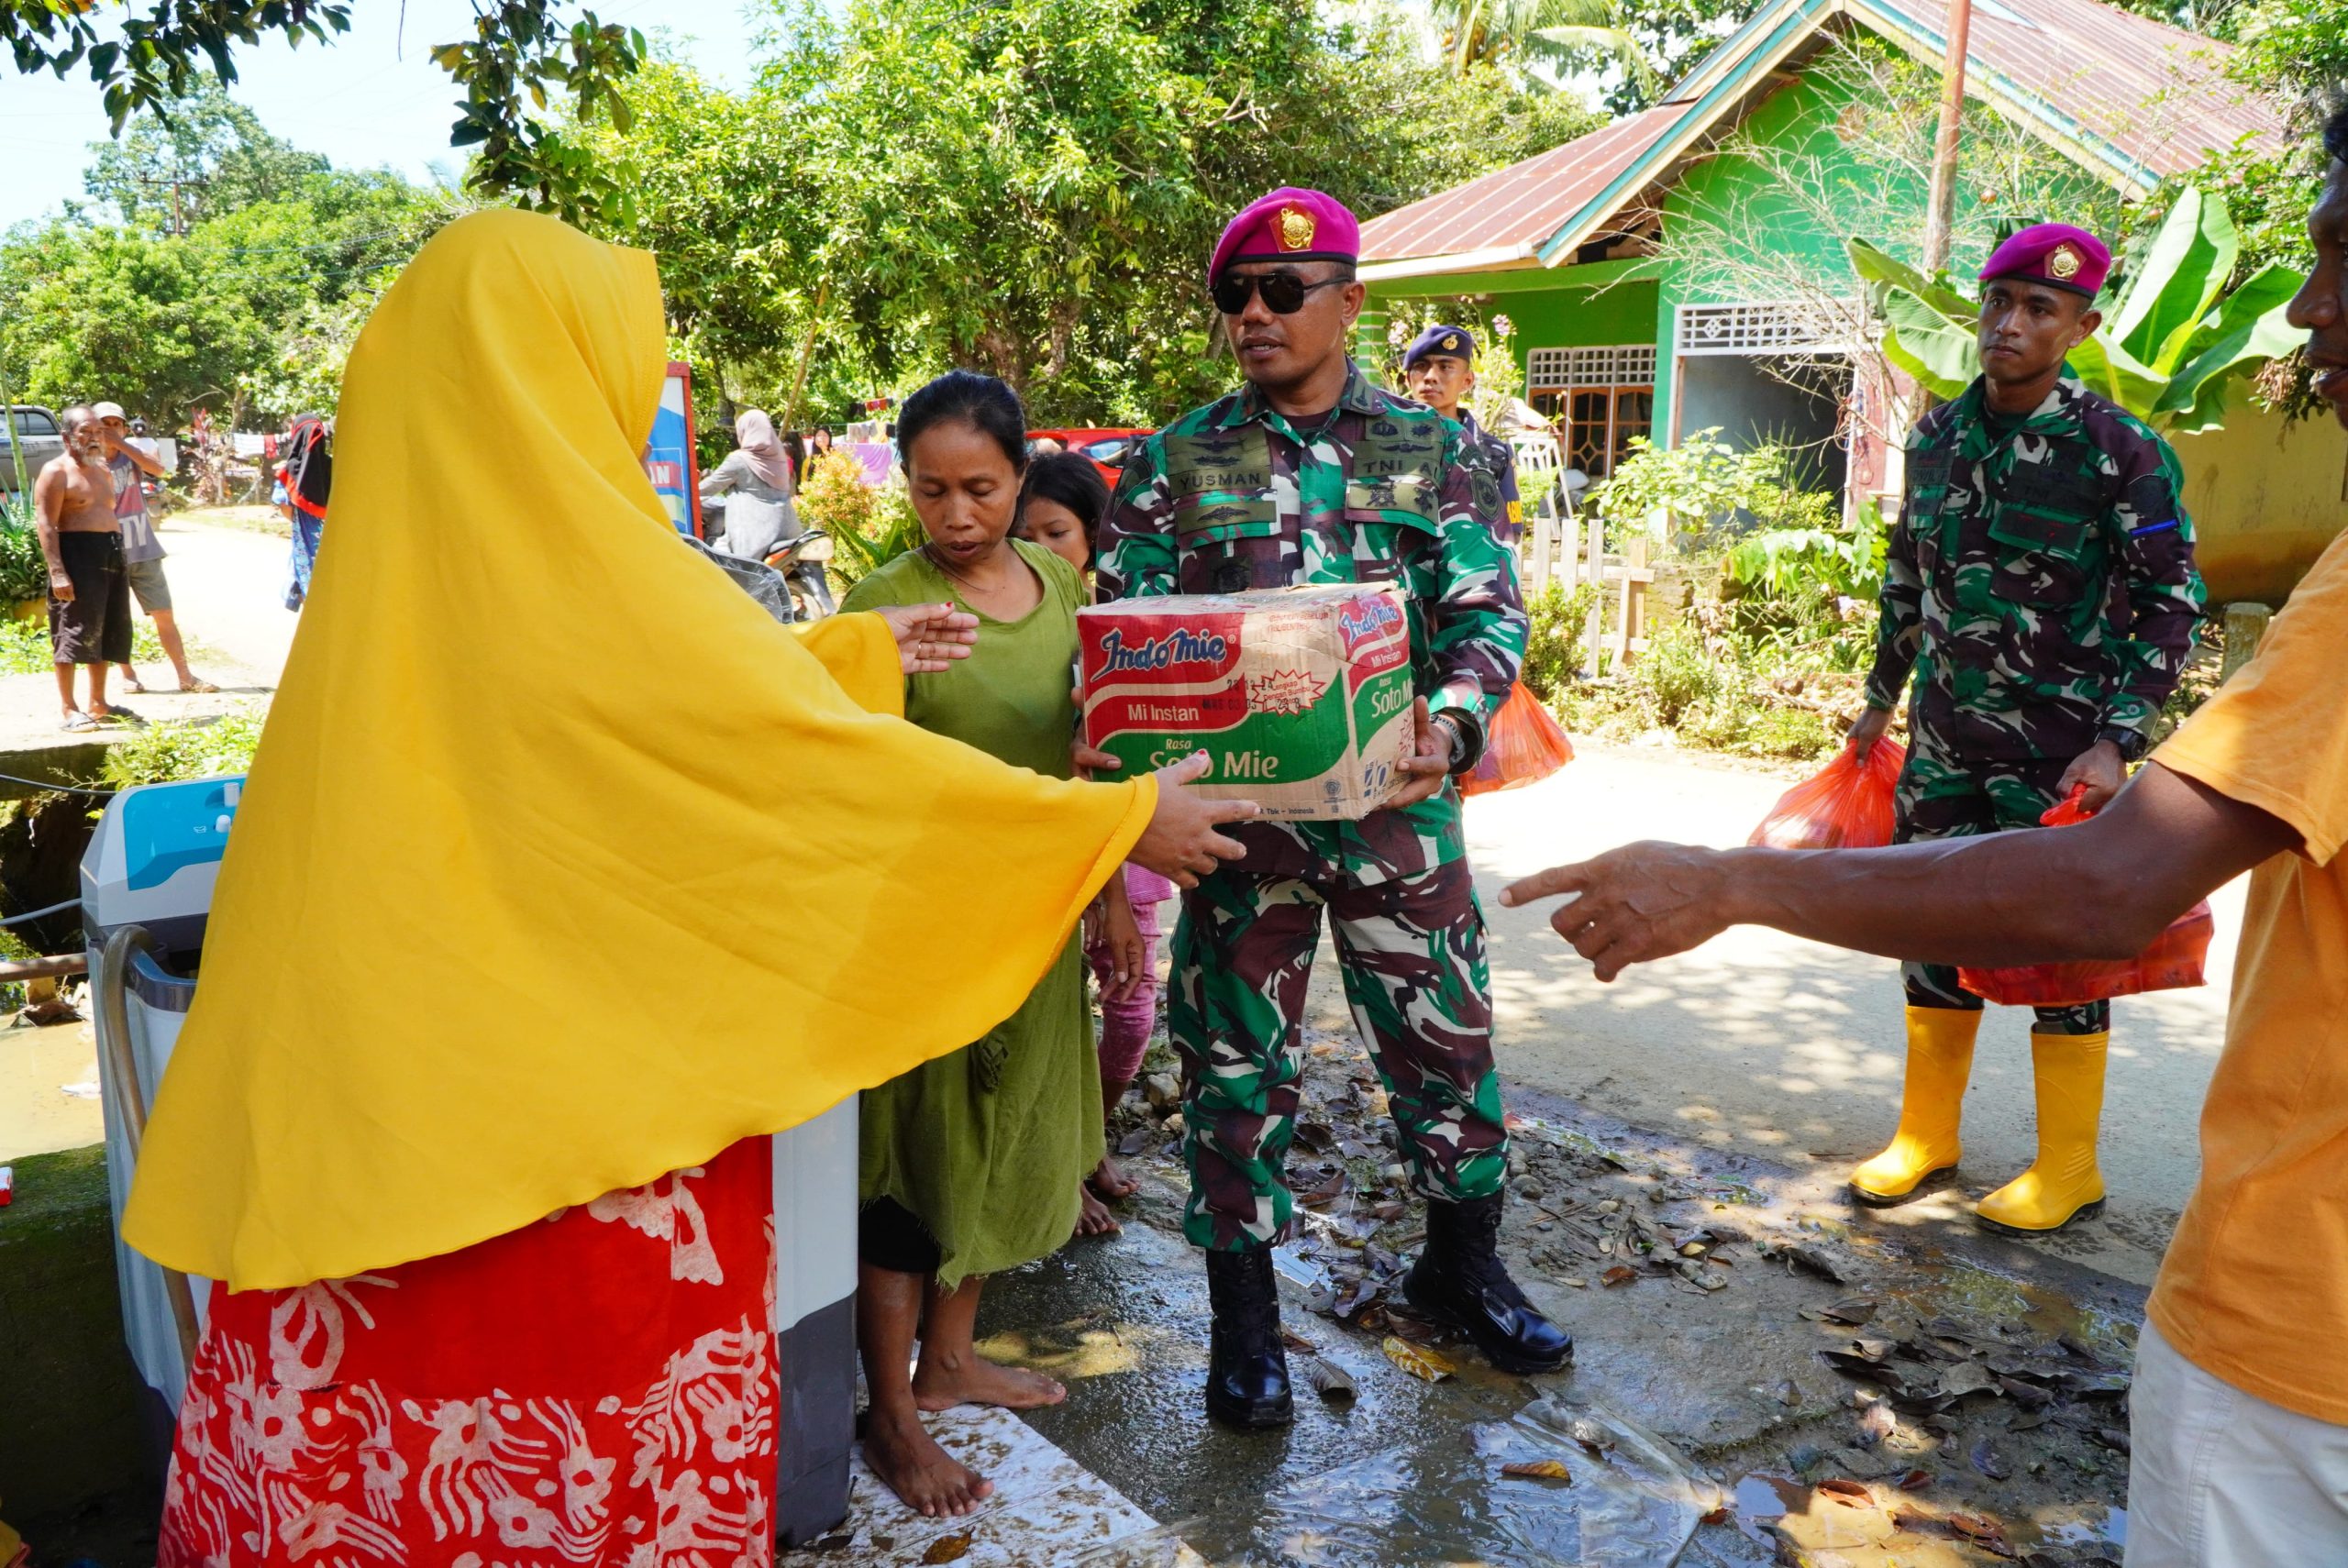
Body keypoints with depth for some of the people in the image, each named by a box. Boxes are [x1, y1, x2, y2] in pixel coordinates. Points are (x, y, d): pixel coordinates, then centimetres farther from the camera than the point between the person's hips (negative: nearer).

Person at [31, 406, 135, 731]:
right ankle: (69, 710, -4)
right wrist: (57, 572, -23)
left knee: (108, 633, 12)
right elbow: (45, 524, -14)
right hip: (76, 557, -8)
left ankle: (98, 704, 22)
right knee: (73, 633, -7)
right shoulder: (55, 472, -8)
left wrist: (118, 556, 22)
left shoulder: (104, 471, 18)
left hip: (111, 557, 9)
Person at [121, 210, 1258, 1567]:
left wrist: (861, 648, 24)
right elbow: (835, 761, -15)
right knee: (608, 1454, 13)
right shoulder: (584, 574, -19)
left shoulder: (404, 563, 5)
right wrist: (1122, 821, -5)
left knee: (389, 1449, 20)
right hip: (569, 1109, -7)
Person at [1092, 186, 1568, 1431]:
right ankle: (1243, 1313, 26)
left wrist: (1451, 717, -21)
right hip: (1237, 804, 0)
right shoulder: (1178, 460, 6)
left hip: (1395, 802, 1)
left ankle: (1461, 1263, 36)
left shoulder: (1429, 448, 6)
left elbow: (1488, 608, 0)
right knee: (1236, 1058, 7)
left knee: (1447, 1037, 11)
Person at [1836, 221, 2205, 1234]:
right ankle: (1927, 1135, 26)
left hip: (2061, 749, -5)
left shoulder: (2118, 449, -10)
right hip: (1944, 736, 5)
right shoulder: (1936, 437, 5)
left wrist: (2117, 744, -16)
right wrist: (1879, 701, 18)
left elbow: (2170, 606, -8)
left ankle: (2068, 1168, 19)